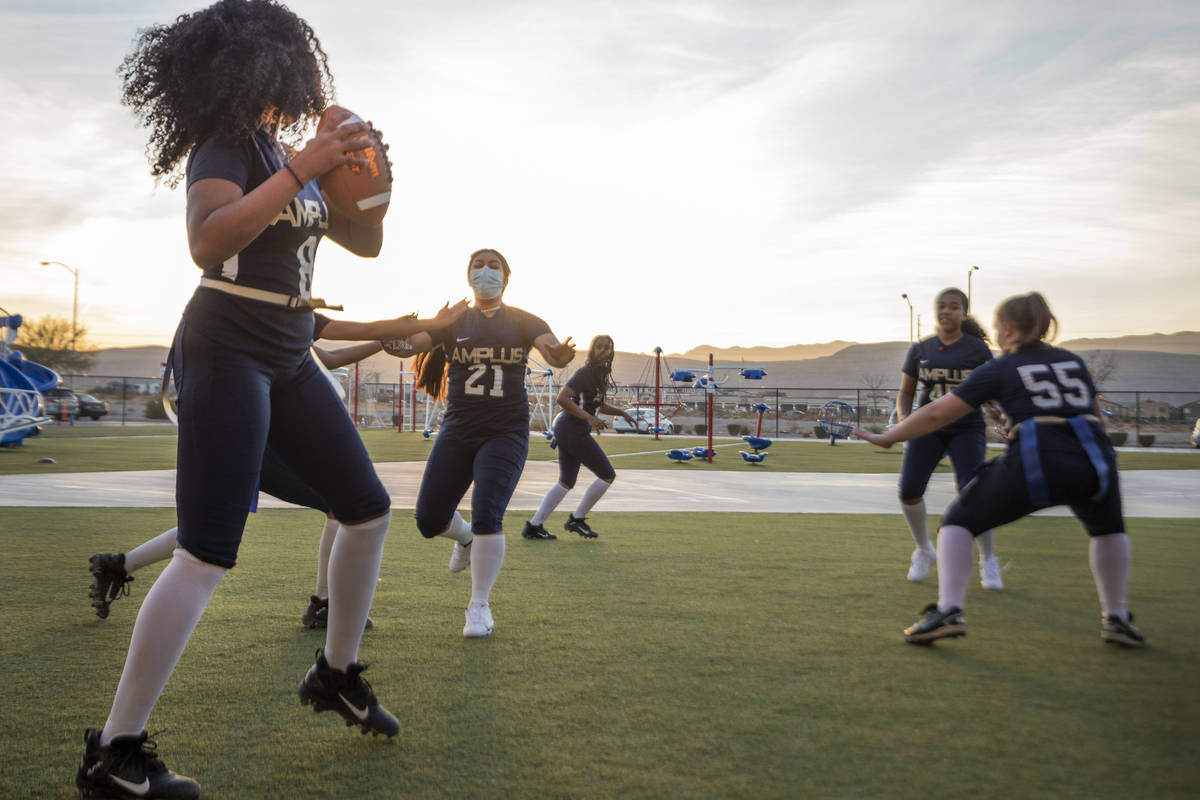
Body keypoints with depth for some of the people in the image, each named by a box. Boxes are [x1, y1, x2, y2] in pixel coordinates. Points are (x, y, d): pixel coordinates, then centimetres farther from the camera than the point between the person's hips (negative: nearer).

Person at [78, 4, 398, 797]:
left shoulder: (289, 151, 14)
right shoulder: (225, 145, -9)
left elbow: (367, 242, 16)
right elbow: (208, 241, -29)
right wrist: (301, 169, -31)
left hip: (288, 359, 9)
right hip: (226, 354, -9)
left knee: (369, 509, 10)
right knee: (208, 555, -12)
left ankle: (337, 674, 26)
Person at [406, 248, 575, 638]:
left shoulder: (522, 321, 3)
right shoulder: (453, 321, 6)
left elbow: (552, 350, -15)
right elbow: (412, 340, -9)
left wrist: (560, 355, -40)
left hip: (505, 432, -2)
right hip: (457, 430, 3)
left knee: (487, 515, -16)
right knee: (429, 520, 1)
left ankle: (479, 607, 2)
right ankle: (466, 537, 38)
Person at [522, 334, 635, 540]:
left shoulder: (600, 374, 16)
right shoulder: (586, 373, -14)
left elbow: (598, 405, 31)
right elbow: (562, 398, -25)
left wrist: (621, 412, 23)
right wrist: (590, 418, -30)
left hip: (567, 430, 10)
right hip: (573, 430, -10)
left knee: (566, 483, 13)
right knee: (608, 475, -1)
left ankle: (534, 525, 10)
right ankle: (576, 520, 8)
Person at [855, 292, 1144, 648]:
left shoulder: (999, 369, 11)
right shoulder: (1074, 361, 23)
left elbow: (938, 413, 9)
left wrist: (886, 438, 18)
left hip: (1036, 461, -4)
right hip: (1092, 460, 4)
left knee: (958, 522, 14)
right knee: (1108, 528, 36)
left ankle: (948, 611, -2)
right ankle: (1116, 619, 33)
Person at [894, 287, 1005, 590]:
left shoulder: (978, 349, 1)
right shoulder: (920, 350, 6)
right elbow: (905, 394, 12)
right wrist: (903, 421, -7)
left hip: (967, 429, -2)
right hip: (928, 426, 2)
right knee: (909, 491, -15)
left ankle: (988, 560, 7)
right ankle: (924, 551, 13)